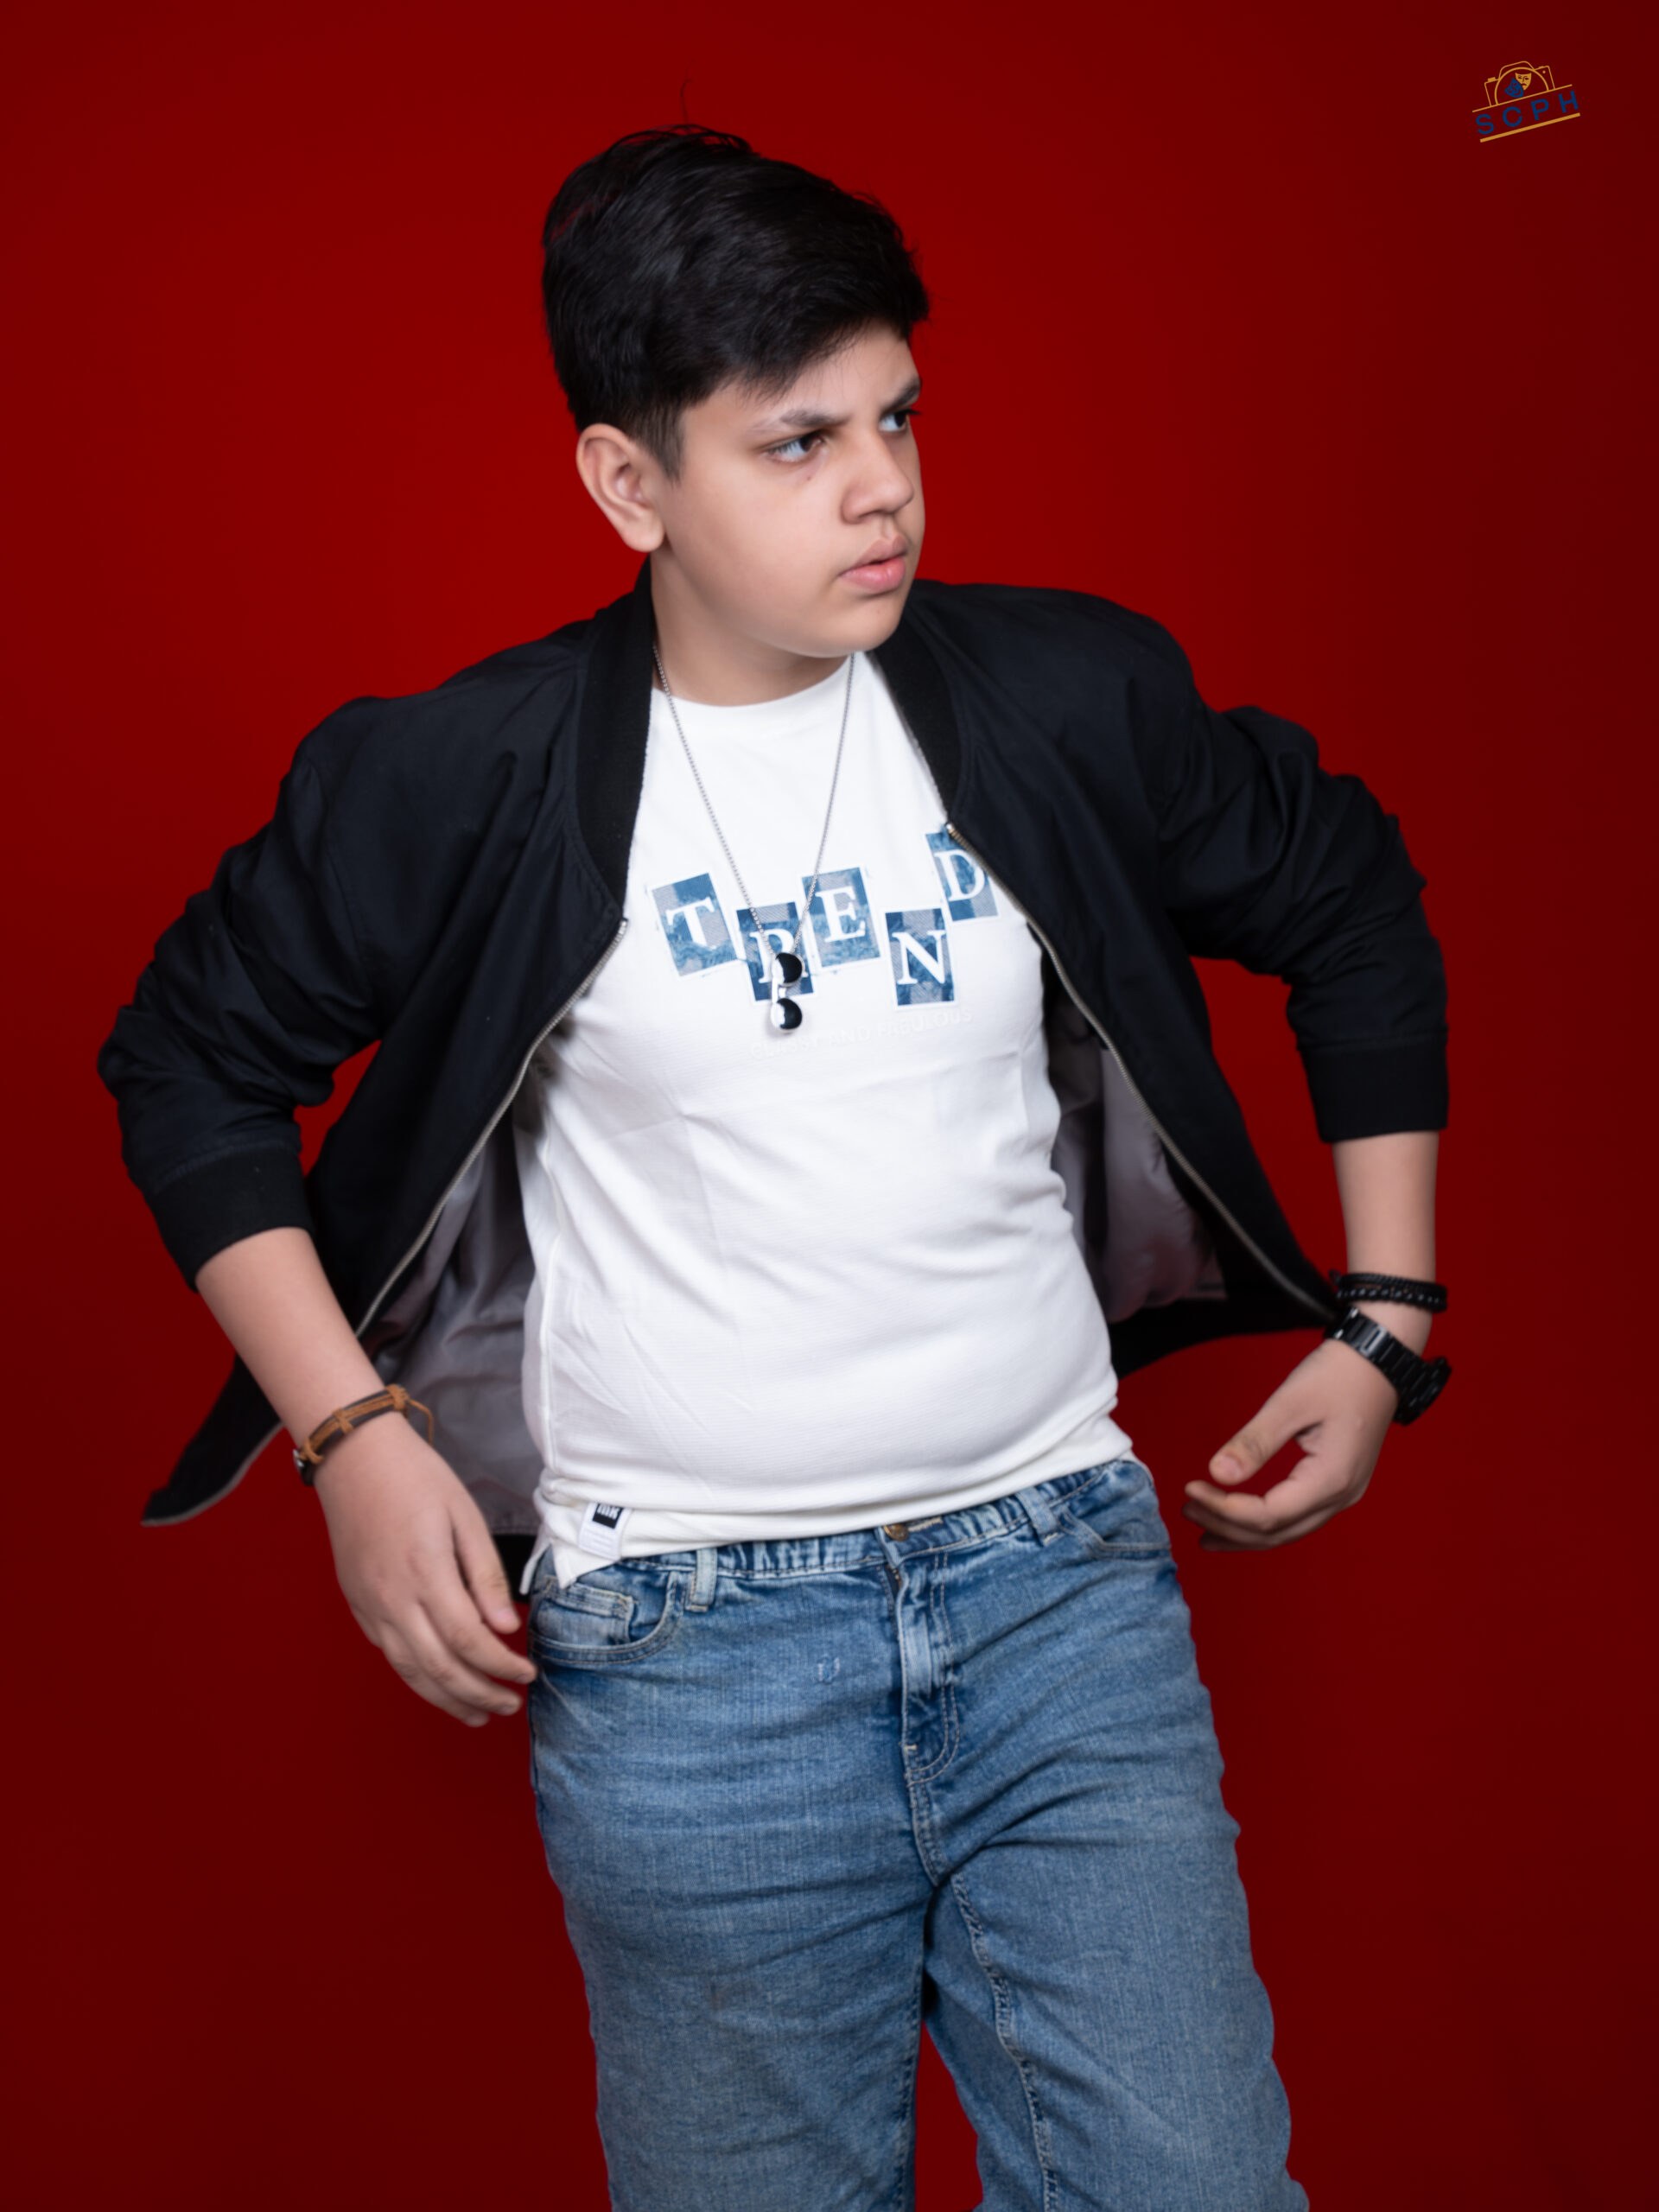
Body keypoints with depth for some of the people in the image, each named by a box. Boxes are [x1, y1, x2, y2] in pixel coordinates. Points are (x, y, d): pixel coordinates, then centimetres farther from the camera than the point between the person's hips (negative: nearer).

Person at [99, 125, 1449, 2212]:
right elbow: (192, 1062, 6)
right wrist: (357, 1438, -2)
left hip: (1061, 1576, 2)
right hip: (686, 1648, -1)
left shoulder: (1071, 701, 0)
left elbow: (1353, 906, 15)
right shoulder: (459, 777, -5)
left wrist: (1386, 1322, 12)